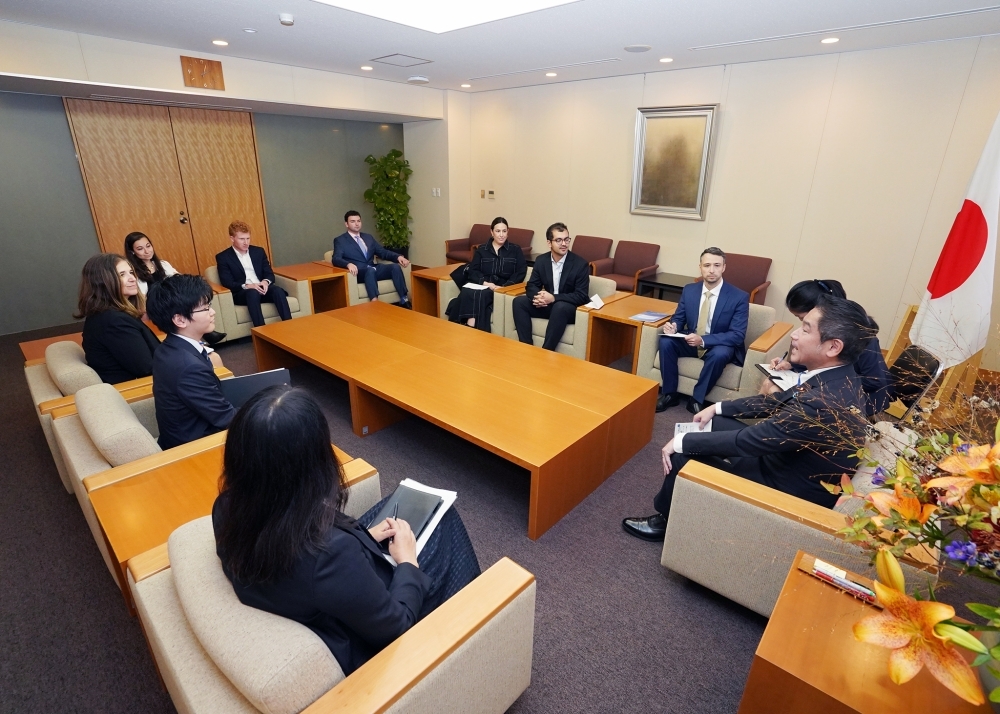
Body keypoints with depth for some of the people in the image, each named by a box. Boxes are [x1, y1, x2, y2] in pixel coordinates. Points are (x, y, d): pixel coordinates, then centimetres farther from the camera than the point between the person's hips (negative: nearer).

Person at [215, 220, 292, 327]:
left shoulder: (258, 251, 16)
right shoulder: (223, 257, 4)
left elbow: (270, 274, 11)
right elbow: (227, 283, -4)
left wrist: (266, 281, -14)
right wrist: (246, 286, -22)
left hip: (261, 289, 3)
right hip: (241, 293, -3)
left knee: (277, 289, -30)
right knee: (253, 293, -37)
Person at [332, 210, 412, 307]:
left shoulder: (368, 237, 24)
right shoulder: (340, 240, 7)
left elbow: (383, 252, 20)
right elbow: (336, 259, -8)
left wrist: (398, 257, -1)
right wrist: (348, 264, -32)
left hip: (374, 269, 5)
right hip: (359, 273, -5)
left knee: (396, 266, -22)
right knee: (370, 270, -38)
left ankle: (405, 301, -29)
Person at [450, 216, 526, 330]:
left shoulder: (515, 249, 13)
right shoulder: (481, 249, 17)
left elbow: (521, 272, 3)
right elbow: (472, 271, 7)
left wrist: (505, 287, -13)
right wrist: (485, 283, -14)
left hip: (502, 289, -2)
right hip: (482, 285, 2)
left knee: (481, 295, -35)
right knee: (466, 293, -34)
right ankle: (469, 327, -41)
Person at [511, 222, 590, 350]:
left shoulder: (581, 264, -13)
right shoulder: (541, 260, 0)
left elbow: (582, 296, -17)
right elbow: (532, 285, 3)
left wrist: (554, 298, -29)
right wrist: (537, 297, -23)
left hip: (570, 308, -5)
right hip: (547, 305, 5)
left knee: (560, 307, -37)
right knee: (519, 301, -13)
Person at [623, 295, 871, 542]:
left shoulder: (824, 403, -35)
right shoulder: (837, 379, -6)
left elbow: (745, 441, -29)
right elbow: (780, 400, 10)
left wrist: (681, 441, -17)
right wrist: (719, 407, 10)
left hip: (789, 488, -9)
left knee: (681, 455, -9)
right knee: (712, 423, 13)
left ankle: (667, 519, 19)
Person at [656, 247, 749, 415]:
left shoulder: (739, 297, -14)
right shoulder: (689, 290, -2)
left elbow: (738, 335, -18)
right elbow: (679, 318, 7)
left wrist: (703, 340, -33)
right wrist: (673, 326, -21)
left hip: (719, 346, -3)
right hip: (691, 341, 4)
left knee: (719, 354, -36)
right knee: (666, 341, -23)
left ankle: (697, 399, -16)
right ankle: (669, 394, -10)